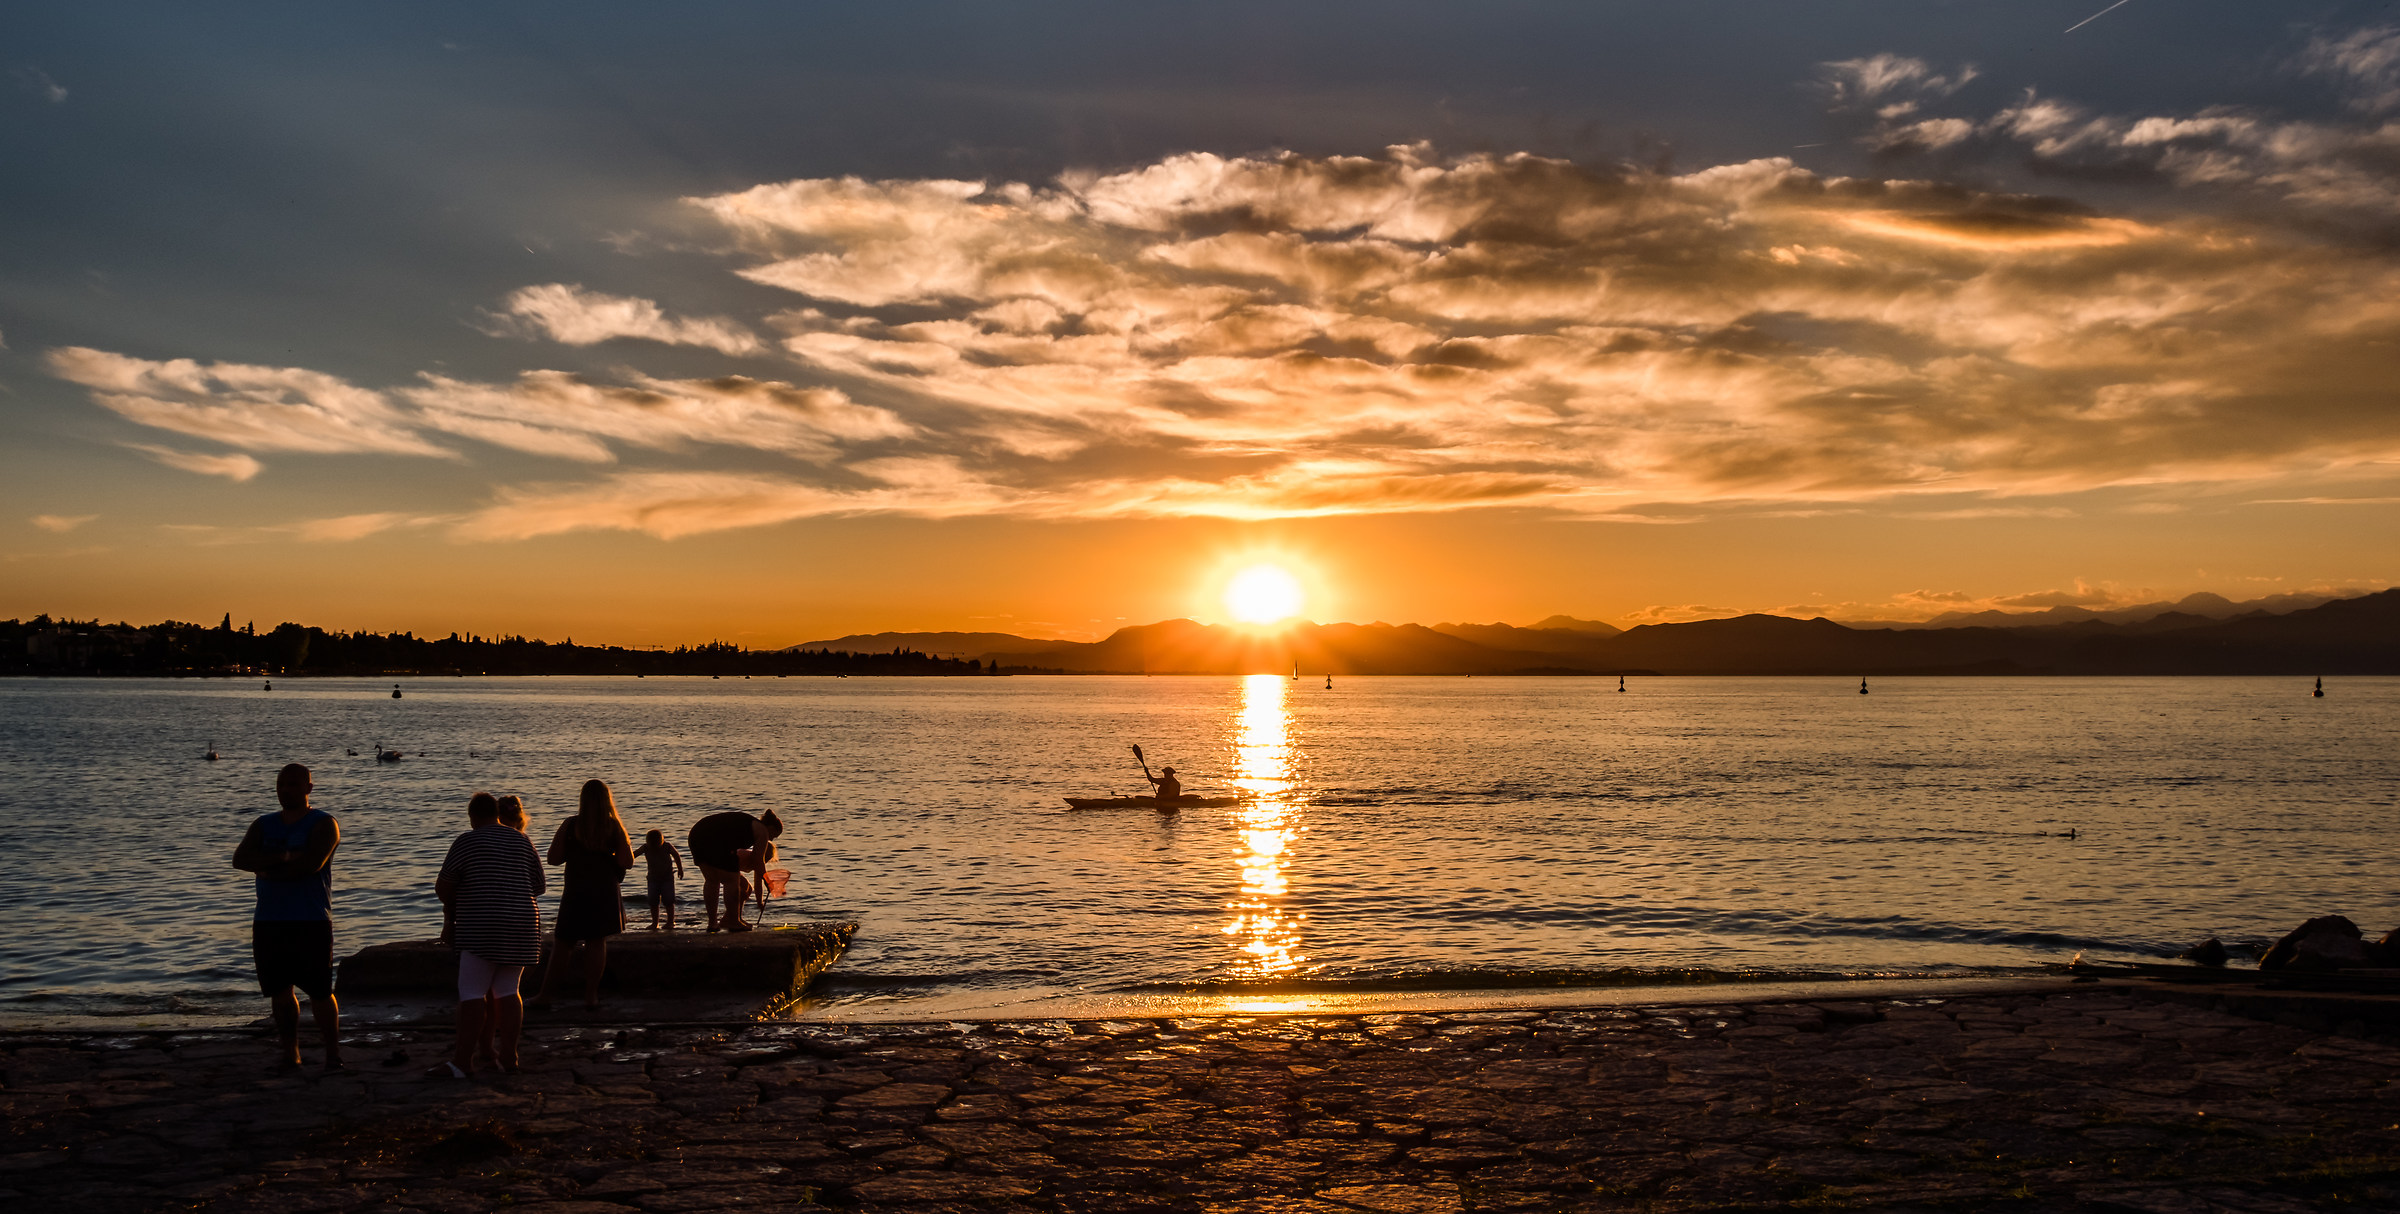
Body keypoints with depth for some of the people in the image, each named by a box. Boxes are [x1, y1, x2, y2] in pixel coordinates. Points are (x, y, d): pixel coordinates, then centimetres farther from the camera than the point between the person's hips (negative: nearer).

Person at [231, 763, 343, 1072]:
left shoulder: (323, 824, 0)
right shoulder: (263, 825, 15)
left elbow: (311, 863, -16)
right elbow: (240, 859, -2)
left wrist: (268, 870, -6)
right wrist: (282, 856, -16)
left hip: (312, 922, -5)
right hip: (269, 921, 5)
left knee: (319, 992, -4)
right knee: (280, 990, 5)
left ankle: (333, 1053, 5)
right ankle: (290, 1054, 15)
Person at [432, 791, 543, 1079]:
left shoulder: (467, 842, -3)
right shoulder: (523, 842, 12)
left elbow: (443, 887, -3)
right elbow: (538, 886, 14)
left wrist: (450, 913, 16)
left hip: (483, 929, -6)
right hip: (521, 925, 6)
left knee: (472, 993, -5)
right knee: (507, 991, 10)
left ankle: (463, 1060, -6)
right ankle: (507, 1055, 9)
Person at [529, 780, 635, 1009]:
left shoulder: (570, 825, -5)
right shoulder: (614, 827, -5)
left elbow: (553, 858, -3)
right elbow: (627, 863, -6)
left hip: (575, 893, 0)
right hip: (604, 894, 0)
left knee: (563, 944, 8)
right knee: (597, 942, 5)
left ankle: (545, 995, 11)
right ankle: (591, 995, 5)